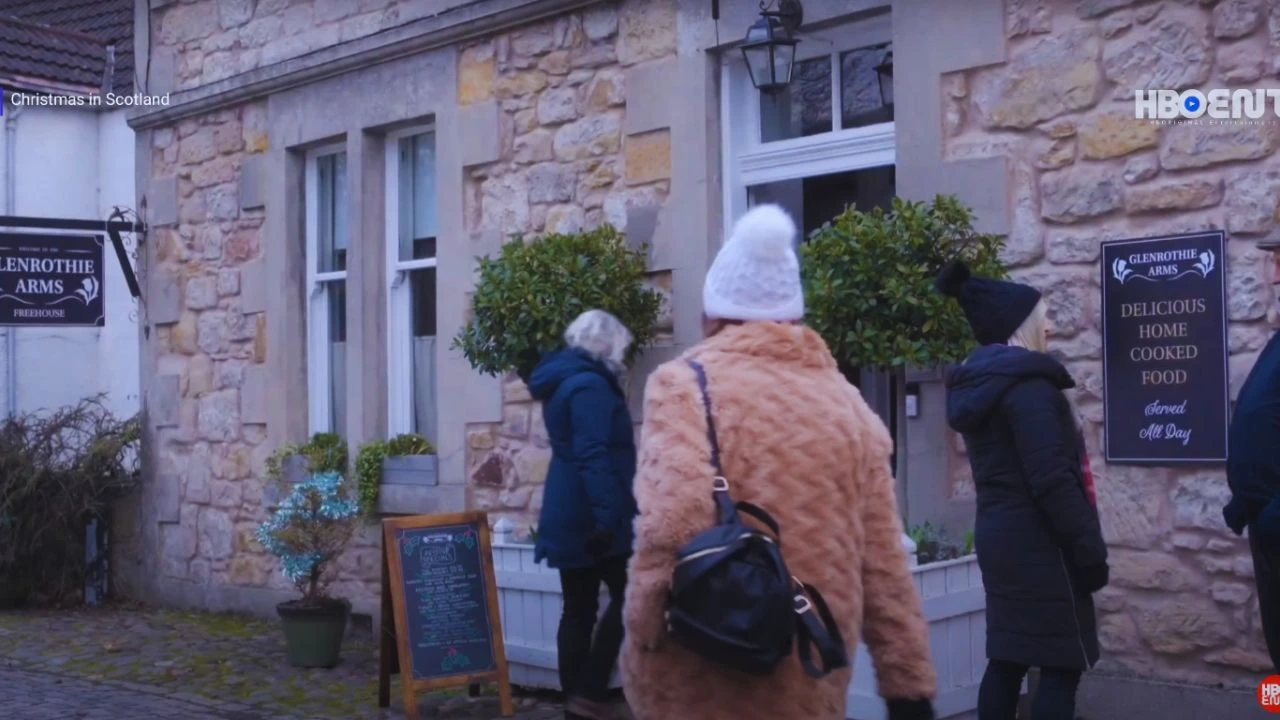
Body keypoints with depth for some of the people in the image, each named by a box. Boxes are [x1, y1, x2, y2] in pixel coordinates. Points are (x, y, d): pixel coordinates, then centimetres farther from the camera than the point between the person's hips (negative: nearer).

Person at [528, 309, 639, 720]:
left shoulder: (563, 381, 16)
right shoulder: (589, 385, -15)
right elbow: (592, 455, -24)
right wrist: (608, 514, -28)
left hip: (570, 515, 9)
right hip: (590, 515, -9)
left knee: (579, 607, 10)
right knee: (626, 596, -1)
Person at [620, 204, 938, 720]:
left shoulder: (685, 383, -7)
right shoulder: (847, 402, 7)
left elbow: (672, 519, -23)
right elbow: (883, 568, 8)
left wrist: (645, 626, -9)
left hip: (701, 678, -4)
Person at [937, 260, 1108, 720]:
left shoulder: (976, 384, 12)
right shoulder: (1027, 384, -16)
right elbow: (1053, 479, -21)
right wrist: (1089, 548, -16)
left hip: (998, 536, 9)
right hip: (1038, 543, -9)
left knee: (1007, 658, 12)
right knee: (1062, 665, -2)